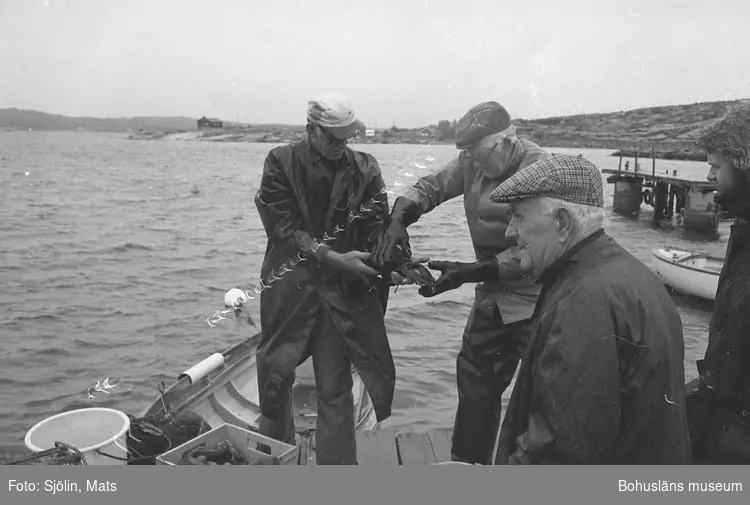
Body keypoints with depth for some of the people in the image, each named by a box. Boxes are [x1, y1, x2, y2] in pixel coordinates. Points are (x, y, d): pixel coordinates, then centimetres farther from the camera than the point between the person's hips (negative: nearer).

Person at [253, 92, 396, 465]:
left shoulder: (364, 170, 3)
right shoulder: (281, 163, -2)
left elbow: (378, 232, 0)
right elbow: (283, 228, -10)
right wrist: (333, 257, -19)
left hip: (344, 290, 0)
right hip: (288, 287, 0)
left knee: (336, 389, 3)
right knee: (275, 377, 12)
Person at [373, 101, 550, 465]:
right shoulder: (474, 161, -3)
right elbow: (432, 186, 5)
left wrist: (469, 273, -28)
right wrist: (398, 220, -14)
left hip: (535, 297, -7)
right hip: (493, 292, 7)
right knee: (474, 381, 15)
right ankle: (467, 463, 33)